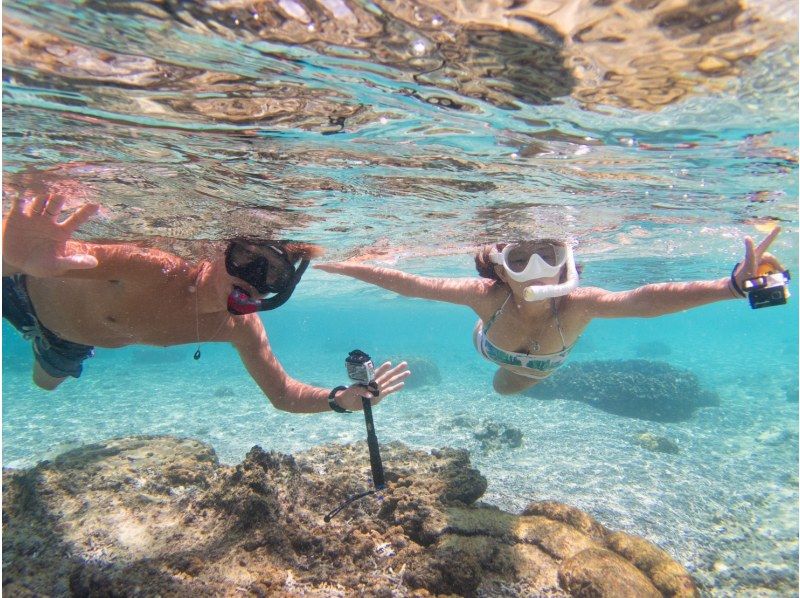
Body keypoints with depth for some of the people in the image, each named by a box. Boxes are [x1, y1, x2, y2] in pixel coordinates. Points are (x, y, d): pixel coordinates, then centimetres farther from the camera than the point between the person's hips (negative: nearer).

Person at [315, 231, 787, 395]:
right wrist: (340, 266, -44)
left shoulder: (577, 304, -46)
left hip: (544, 363, 1)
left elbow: (646, 300, -59)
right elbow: (409, 284, -44)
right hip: (494, 344, 0)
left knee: (506, 387, 33)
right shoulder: (488, 294, -46)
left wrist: (735, 283, -74)